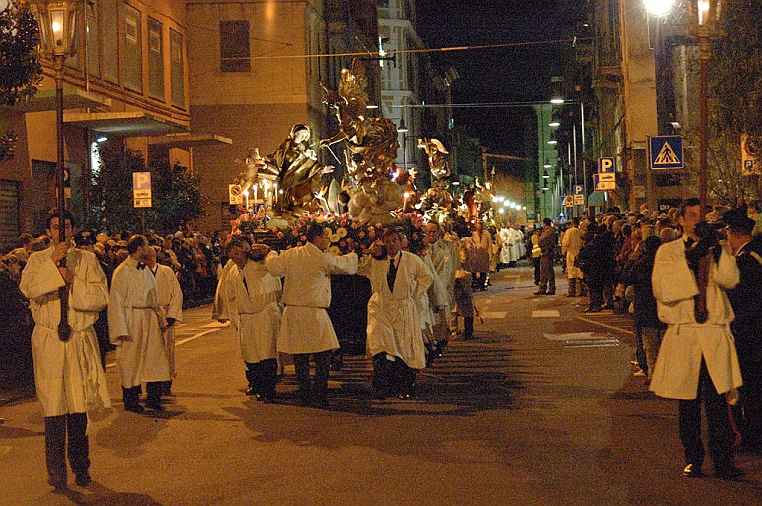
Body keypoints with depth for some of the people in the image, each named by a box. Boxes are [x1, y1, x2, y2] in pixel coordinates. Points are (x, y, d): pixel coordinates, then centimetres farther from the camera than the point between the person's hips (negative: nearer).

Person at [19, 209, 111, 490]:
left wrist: (74, 282, -11)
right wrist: (53, 263, -19)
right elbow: (28, 289, -11)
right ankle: (56, 471, 3)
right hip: (49, 342, -1)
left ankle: (80, 467, 19)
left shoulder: (87, 259, 11)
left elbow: (101, 297, 1)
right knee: (54, 407, -5)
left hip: (81, 341, 1)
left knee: (79, 408, 7)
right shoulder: (38, 260, 8)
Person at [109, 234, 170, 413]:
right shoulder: (122, 271, -9)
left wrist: (161, 319, 13)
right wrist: (122, 329, -17)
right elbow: (116, 301, -11)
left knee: (156, 359, 4)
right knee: (131, 361, 1)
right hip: (132, 321, -7)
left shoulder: (146, 270, 14)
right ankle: (130, 401, 13)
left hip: (150, 319, 7)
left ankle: (153, 398, 14)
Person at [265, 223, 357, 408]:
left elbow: (275, 268, 4)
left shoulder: (290, 255, 4)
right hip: (315, 314, -5)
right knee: (323, 356, 2)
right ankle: (319, 396, -1)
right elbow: (347, 266, 3)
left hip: (293, 313, 5)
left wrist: (272, 254, 26)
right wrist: (353, 255, 27)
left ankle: (305, 396, 12)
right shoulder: (324, 259, -8)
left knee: (300, 357, 9)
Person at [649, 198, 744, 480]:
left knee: (717, 400, -8)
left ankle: (723, 461, -4)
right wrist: (690, 259, -15)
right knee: (688, 402, 6)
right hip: (683, 336, -1)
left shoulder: (718, 251, 14)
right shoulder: (668, 251, 7)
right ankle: (693, 459, 17)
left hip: (716, 335, 1)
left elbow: (730, 280, -6)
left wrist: (714, 248, -16)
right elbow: (662, 289, -9)